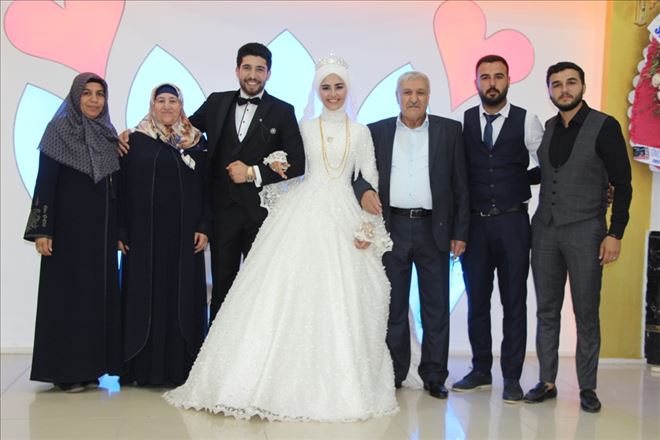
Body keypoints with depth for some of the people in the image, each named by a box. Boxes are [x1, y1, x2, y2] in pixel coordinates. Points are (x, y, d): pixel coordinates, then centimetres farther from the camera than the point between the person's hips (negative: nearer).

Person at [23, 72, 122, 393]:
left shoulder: (108, 134, 11)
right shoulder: (58, 130, -4)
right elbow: (45, 182, -8)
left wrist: (120, 231, 9)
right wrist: (42, 230, -15)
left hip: (101, 228, 6)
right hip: (68, 225, -5)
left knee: (99, 291, 6)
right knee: (67, 292, -1)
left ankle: (91, 366, 15)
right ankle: (65, 370, 6)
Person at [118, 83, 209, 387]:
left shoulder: (195, 142, 8)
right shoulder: (136, 141, 4)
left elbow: (205, 188, 7)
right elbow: (122, 188, 2)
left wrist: (204, 227, -3)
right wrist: (121, 231, -4)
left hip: (184, 235, 1)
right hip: (144, 234, -1)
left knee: (183, 296, 3)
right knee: (145, 295, 2)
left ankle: (179, 366, 11)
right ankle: (143, 367, 10)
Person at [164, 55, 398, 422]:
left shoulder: (360, 132, 11)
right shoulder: (304, 128, 11)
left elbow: (370, 182, 7)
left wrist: (369, 226, -3)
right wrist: (275, 168, -10)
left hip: (344, 219, 0)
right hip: (303, 214, 0)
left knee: (340, 302, -2)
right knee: (288, 295, -7)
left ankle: (339, 386, 9)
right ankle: (287, 381, 0)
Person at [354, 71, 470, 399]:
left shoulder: (450, 130, 5)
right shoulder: (377, 132, 8)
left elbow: (460, 185, 4)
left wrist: (460, 232, 0)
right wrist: (364, 191, -17)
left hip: (433, 229, 0)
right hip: (392, 228, 1)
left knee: (436, 306, 5)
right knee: (393, 305, 7)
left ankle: (434, 376, 16)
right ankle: (394, 374, 18)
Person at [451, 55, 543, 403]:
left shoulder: (526, 121, 0)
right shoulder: (462, 122, 4)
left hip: (512, 222, -2)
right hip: (473, 222, 2)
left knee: (514, 302, 4)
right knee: (477, 300, 11)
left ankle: (512, 377, 15)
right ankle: (481, 371, 25)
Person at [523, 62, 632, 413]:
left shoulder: (604, 127, -4)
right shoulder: (546, 129, 10)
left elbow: (622, 184, -5)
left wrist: (615, 233, -10)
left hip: (585, 232, -4)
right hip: (544, 229, 4)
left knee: (586, 313, 3)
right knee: (546, 310, 8)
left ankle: (587, 387, 15)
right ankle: (546, 382, 18)